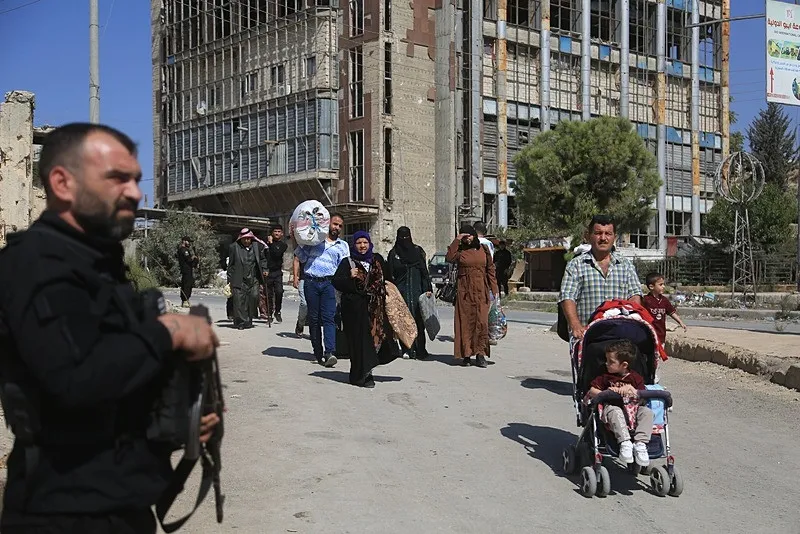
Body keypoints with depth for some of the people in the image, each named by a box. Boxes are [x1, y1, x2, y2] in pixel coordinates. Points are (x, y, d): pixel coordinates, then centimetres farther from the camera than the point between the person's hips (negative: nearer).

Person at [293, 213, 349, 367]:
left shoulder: (343, 246, 14)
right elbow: (298, 258, 14)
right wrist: (296, 276, 2)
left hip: (329, 283, -1)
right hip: (311, 282, 1)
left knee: (329, 317, -13)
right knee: (313, 318, 5)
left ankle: (329, 352, -22)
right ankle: (318, 352, 14)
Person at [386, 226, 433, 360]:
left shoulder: (418, 250, 9)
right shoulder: (393, 253, 8)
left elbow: (424, 271, 6)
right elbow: (390, 275, 6)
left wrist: (428, 288, -3)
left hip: (416, 289, 0)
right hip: (401, 291, 0)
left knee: (418, 319, -5)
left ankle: (419, 349, -3)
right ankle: (408, 349, 0)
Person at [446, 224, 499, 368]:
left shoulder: (483, 250, 10)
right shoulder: (460, 251, 4)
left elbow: (490, 270, 12)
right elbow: (450, 258, -18)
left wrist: (494, 289, 6)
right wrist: (456, 241, -15)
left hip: (481, 291, 1)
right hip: (465, 291, -1)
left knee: (482, 322, -6)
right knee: (465, 322, 0)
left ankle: (480, 354, -2)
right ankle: (466, 355, 5)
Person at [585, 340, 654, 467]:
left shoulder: (635, 378, 11)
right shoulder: (605, 376, 13)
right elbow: (592, 390, 8)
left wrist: (631, 389, -13)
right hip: (612, 407, -1)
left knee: (647, 412, -28)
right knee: (615, 411, -38)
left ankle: (640, 444, -33)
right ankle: (624, 442, -46)